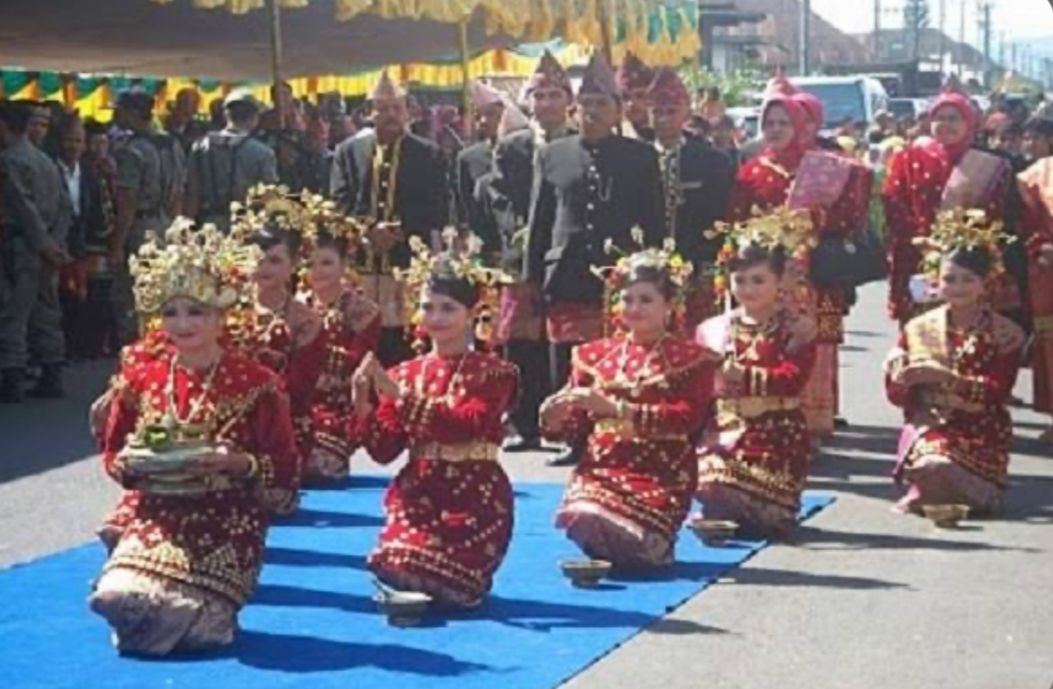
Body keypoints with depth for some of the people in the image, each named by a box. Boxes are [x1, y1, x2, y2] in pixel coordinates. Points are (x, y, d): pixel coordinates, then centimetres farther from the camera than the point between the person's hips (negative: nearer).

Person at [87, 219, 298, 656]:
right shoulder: (140, 382, 8)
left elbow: (284, 468, -2)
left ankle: (201, 615, 15)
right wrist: (133, 464, -7)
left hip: (227, 522, -3)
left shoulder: (256, 383, -2)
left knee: (192, 617, -23)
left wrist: (237, 463, -19)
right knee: (118, 597, -24)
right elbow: (112, 456, 17)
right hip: (156, 518, 3)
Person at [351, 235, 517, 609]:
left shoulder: (494, 372, -1)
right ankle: (415, 585, 10)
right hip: (418, 494, 3)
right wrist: (363, 403, -11)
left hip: (475, 498, -3)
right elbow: (384, 450, 7)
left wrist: (400, 396, -22)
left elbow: (467, 426, -20)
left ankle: (458, 580, 12)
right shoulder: (405, 373, 11)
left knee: (442, 577, -22)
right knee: (393, 567, -22)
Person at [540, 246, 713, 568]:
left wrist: (616, 408, -22)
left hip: (662, 475, -3)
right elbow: (578, 428, 13)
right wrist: (556, 421, -13)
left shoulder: (691, 359, 3)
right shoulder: (594, 355, 14)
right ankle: (620, 546, 3)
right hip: (602, 467, 3)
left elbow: (686, 419, -14)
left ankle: (648, 547, 8)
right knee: (581, 516, -30)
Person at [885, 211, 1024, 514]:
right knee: (928, 464, -33)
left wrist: (944, 376, -23)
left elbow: (996, 394, -11)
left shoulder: (1004, 333, 1)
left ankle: (924, 495, 0)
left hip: (979, 437, -1)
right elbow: (898, 398, 9)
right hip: (927, 428, 1)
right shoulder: (918, 329, 9)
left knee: (942, 466, -31)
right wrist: (900, 379, -16)